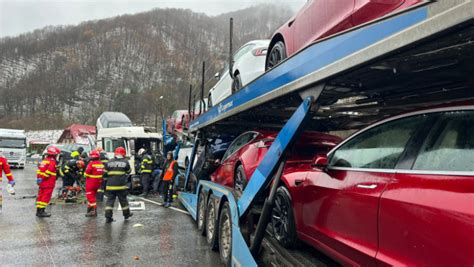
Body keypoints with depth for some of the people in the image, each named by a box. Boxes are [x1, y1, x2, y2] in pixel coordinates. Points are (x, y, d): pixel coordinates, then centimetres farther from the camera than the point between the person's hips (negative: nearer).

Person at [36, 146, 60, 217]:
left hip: (42, 183, 9)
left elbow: (39, 170, 12)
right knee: (46, 197, -3)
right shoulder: (52, 162, -14)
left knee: (41, 196, 14)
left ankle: (38, 210, 21)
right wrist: (43, 178, -14)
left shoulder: (44, 160, 13)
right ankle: (41, 211, -1)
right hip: (48, 184, -9)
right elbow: (48, 172, -23)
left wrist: (38, 178, 11)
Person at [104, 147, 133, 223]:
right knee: (123, 200, 12)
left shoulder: (109, 162, 7)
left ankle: (108, 217, 2)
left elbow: (105, 173, 12)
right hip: (121, 186, -2)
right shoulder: (125, 162, 1)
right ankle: (126, 214, 26)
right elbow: (128, 173, 13)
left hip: (110, 185, 2)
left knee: (110, 200, 6)